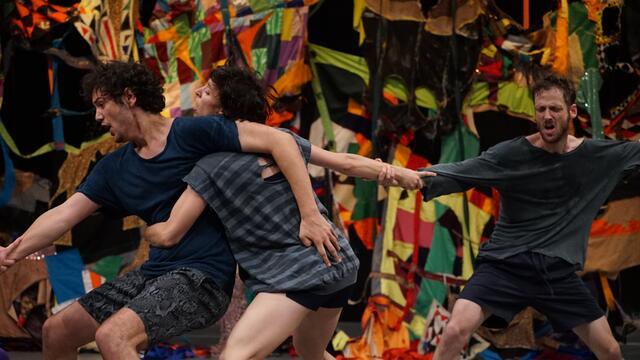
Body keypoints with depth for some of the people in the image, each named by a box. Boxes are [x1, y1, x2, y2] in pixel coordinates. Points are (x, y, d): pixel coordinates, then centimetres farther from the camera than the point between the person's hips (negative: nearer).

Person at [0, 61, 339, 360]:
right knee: (56, 332, 9)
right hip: (155, 272, 8)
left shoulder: (193, 133, -12)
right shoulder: (114, 168, 11)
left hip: (203, 276, -8)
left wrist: (310, 214, -24)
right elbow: (63, 215, 6)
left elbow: (279, 140, -18)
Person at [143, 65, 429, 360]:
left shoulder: (210, 168, -11)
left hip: (297, 275, -9)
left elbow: (168, 235, -8)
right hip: (340, 262, 9)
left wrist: (142, 228, 14)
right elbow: (346, 163, 14)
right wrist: (398, 173, 27)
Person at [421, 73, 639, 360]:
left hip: (558, 271, 3)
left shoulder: (597, 155, 2)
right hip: (505, 264, -3)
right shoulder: (511, 154, -10)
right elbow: (461, 172, -20)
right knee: (455, 332, -23)